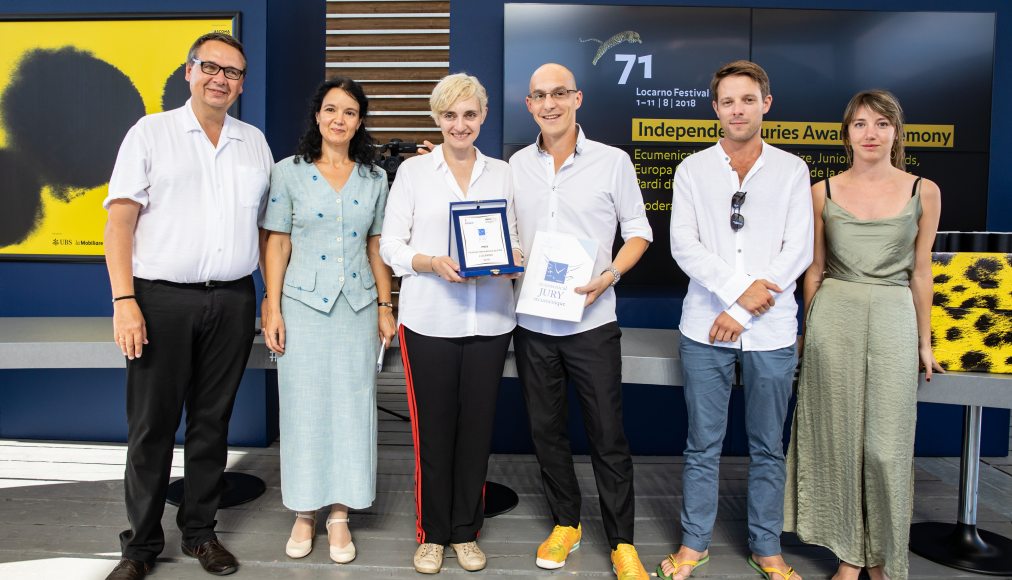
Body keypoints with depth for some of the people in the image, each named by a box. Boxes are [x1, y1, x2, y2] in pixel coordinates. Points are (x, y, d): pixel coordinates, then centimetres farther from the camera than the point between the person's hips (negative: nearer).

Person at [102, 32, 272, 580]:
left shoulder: (254, 142, 13)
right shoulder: (150, 133, 4)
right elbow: (119, 220, -2)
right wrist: (124, 300, -12)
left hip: (232, 301, 3)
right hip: (161, 297, -2)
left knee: (212, 421, 11)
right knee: (151, 425, 4)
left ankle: (200, 531, 25)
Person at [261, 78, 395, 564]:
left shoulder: (374, 177, 8)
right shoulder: (289, 172, 2)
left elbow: (377, 246, 10)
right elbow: (277, 244, 0)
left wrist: (385, 305, 6)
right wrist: (272, 308, -5)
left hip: (358, 305, 2)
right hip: (303, 305, -2)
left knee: (352, 406, 3)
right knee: (304, 406, 4)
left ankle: (340, 514, 16)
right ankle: (305, 513, 19)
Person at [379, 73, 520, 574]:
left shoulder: (501, 173, 10)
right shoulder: (413, 170, 4)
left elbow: (516, 240, 12)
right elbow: (390, 245, 0)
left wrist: (512, 261, -10)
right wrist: (432, 263, -17)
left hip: (488, 321, 2)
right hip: (429, 320, -2)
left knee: (477, 427, 8)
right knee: (433, 429, 5)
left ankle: (466, 532, 26)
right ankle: (431, 533, 23)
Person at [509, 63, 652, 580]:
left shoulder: (612, 162, -3)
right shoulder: (517, 165, 6)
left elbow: (638, 231, 0)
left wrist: (609, 276, -15)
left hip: (591, 321, -3)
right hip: (532, 321, 3)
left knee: (608, 436, 3)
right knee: (545, 429, 13)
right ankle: (565, 522, 33)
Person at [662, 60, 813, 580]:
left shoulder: (791, 170, 5)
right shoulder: (693, 169, 6)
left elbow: (799, 250, -3)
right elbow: (683, 244, -3)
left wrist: (741, 311, -10)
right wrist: (738, 286, -16)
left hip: (770, 329, 0)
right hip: (705, 327, 0)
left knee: (768, 446, 11)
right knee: (702, 443, 8)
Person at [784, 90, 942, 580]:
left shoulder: (923, 192, 3)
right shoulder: (823, 193, 3)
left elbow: (920, 272, 7)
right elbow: (815, 269, 8)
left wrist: (924, 341, 9)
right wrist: (811, 328, 10)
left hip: (893, 319, 0)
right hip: (835, 317, 1)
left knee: (886, 445, 1)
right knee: (839, 437, 6)